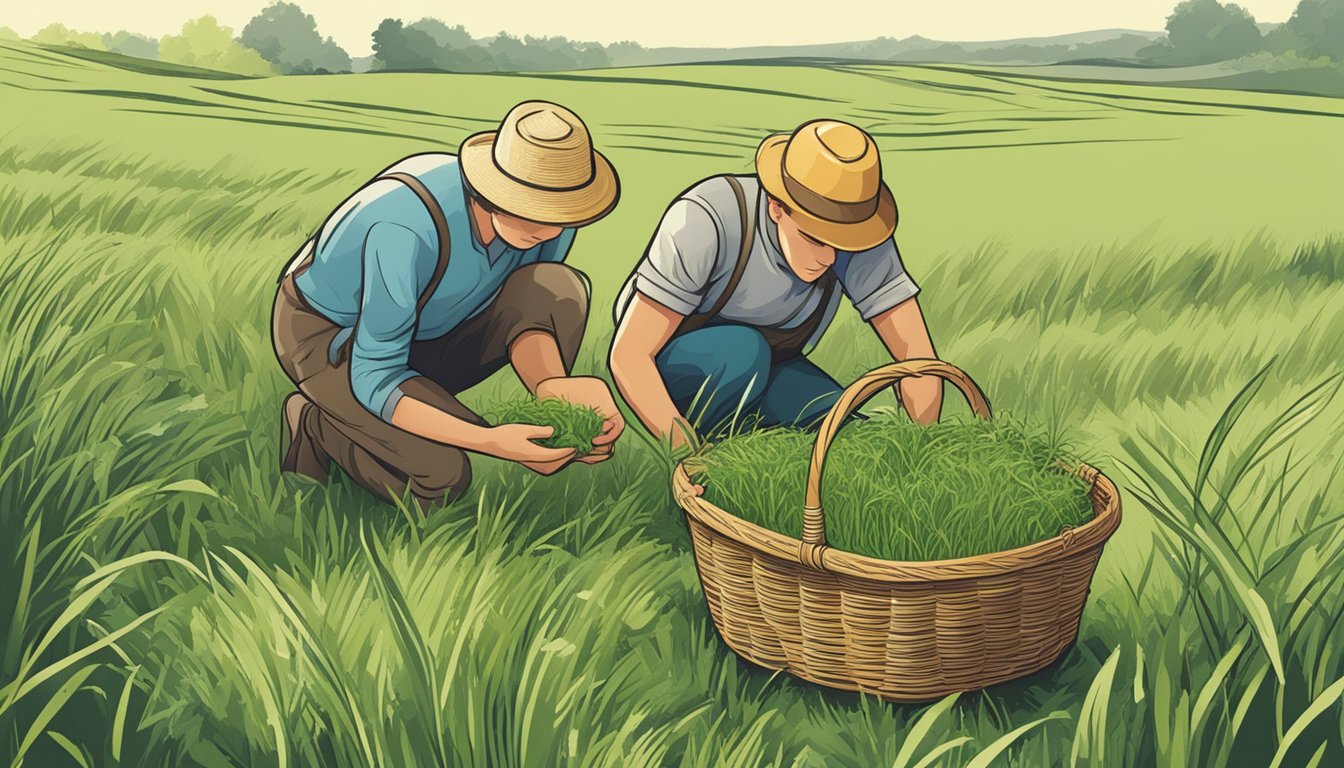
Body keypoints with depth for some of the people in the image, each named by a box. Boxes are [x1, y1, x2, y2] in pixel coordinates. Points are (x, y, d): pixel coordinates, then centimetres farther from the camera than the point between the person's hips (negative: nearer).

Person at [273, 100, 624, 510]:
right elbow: (373, 377, -34)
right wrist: (489, 441, -45)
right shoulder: (410, 230, -40)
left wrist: (552, 385, -38)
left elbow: (525, 314, -14)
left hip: (428, 330, 5)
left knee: (560, 289, -22)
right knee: (440, 477, -27)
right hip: (328, 332, -5)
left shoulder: (551, 219, -21)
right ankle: (314, 423, 3)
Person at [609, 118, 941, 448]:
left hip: (765, 371, 4)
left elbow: (919, 356, -20)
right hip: (669, 362, -4)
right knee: (743, 354, -37)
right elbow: (627, 354, -33)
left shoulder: (856, 224, -22)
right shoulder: (706, 220, -34)